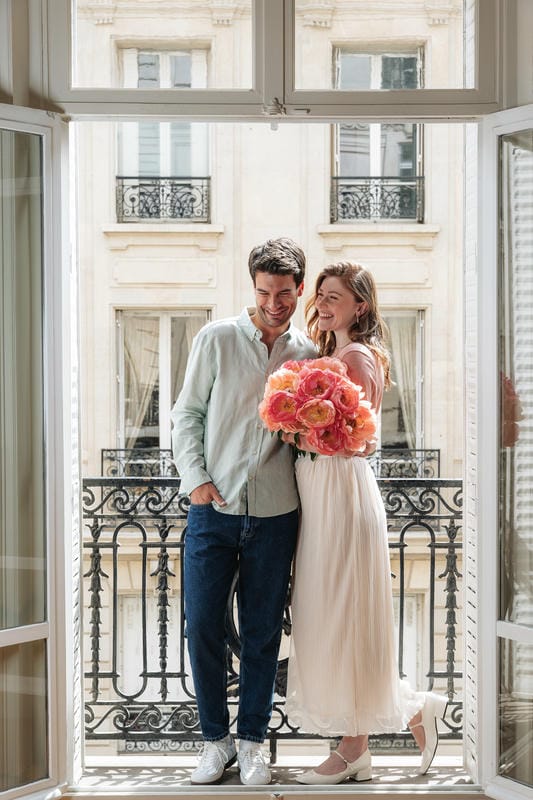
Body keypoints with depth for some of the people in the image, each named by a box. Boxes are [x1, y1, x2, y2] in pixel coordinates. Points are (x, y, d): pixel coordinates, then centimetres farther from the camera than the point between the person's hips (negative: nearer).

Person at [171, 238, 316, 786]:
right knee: (202, 625, 0)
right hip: (213, 509, -1)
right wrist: (196, 478, -7)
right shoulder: (216, 339, 1)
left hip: (274, 514, 1)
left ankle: (252, 743, 21)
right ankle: (216, 740, 18)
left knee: (262, 633, 7)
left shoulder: (308, 355, 7)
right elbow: (187, 414, 4)